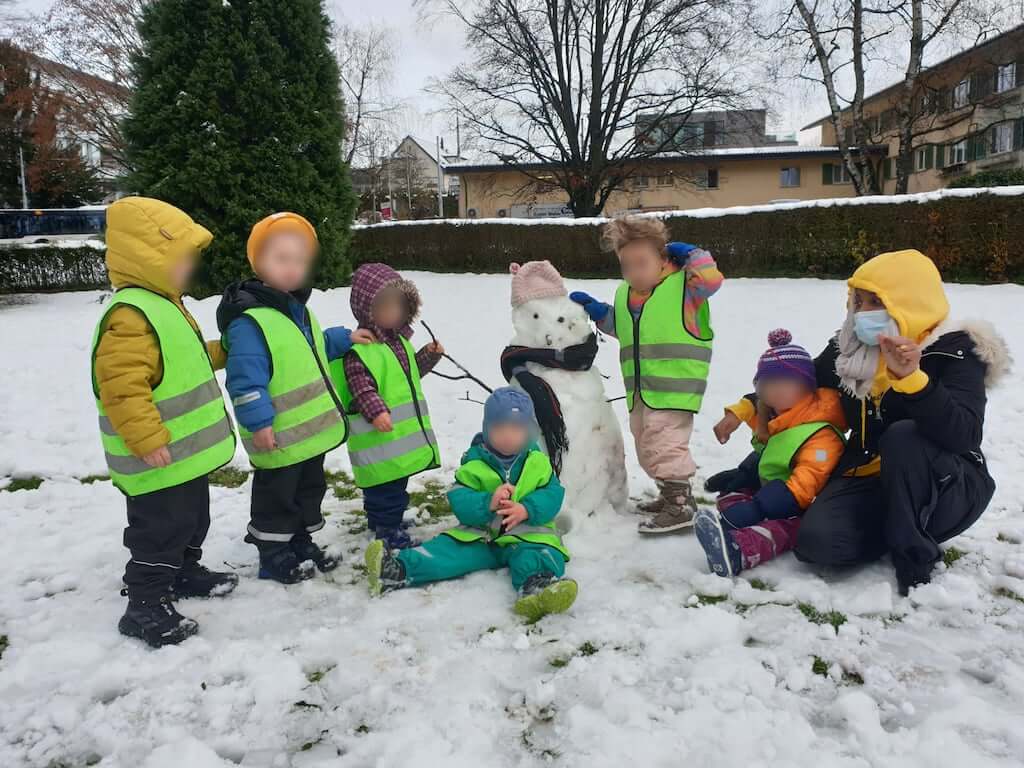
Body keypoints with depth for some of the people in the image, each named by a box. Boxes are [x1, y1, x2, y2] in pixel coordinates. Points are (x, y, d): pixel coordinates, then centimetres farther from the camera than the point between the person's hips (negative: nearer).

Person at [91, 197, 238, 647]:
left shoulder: (163, 305, 11)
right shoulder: (130, 316, -24)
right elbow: (121, 389, -30)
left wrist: (221, 353, 20)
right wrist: (148, 441, -30)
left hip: (186, 450, 11)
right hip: (159, 461, -10)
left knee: (192, 518, 24)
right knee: (160, 531, 0)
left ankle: (185, 573, 43)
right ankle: (145, 607, 14)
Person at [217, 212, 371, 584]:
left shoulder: (298, 309, 9)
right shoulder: (248, 319, -21)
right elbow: (245, 377, -24)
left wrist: (345, 338, 18)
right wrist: (258, 422, -25)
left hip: (311, 427, 9)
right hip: (278, 436, -9)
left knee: (310, 488, 22)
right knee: (276, 496, 7)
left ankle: (303, 542, 39)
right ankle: (273, 556, 24)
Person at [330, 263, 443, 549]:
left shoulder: (399, 340, 12)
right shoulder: (359, 348, -18)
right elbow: (361, 386, -23)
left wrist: (429, 355, 12)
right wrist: (376, 411, -32)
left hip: (405, 431, 10)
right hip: (379, 434, -9)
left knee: (396, 479, 21)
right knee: (384, 484, -1)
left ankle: (380, 519, 37)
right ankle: (388, 529, 13)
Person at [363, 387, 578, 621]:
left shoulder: (538, 462, 4)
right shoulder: (475, 464, 2)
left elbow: (553, 494, -5)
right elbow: (459, 501, -8)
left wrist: (526, 510, -25)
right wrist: (488, 503, -28)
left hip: (528, 534, -1)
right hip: (480, 533, 2)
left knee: (545, 555, -33)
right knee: (448, 549, -19)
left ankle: (536, 588, -65)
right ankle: (398, 569, -36)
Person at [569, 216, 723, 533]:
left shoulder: (682, 284, -7)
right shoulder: (624, 294, 14)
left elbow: (712, 279, -22)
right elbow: (617, 326, 28)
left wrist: (692, 255, -12)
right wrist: (596, 310, 16)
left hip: (674, 384, -9)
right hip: (640, 388, 9)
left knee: (664, 442, -14)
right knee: (646, 445, 17)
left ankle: (681, 505, -5)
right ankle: (670, 494, 34)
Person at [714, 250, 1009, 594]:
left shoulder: (954, 351, -13)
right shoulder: (848, 349, 3)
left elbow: (965, 436, -29)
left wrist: (911, 377, -41)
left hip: (948, 491, -4)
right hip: (870, 478, 4)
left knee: (904, 435, -36)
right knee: (815, 540, -24)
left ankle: (913, 554, -17)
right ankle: (904, 533, 4)